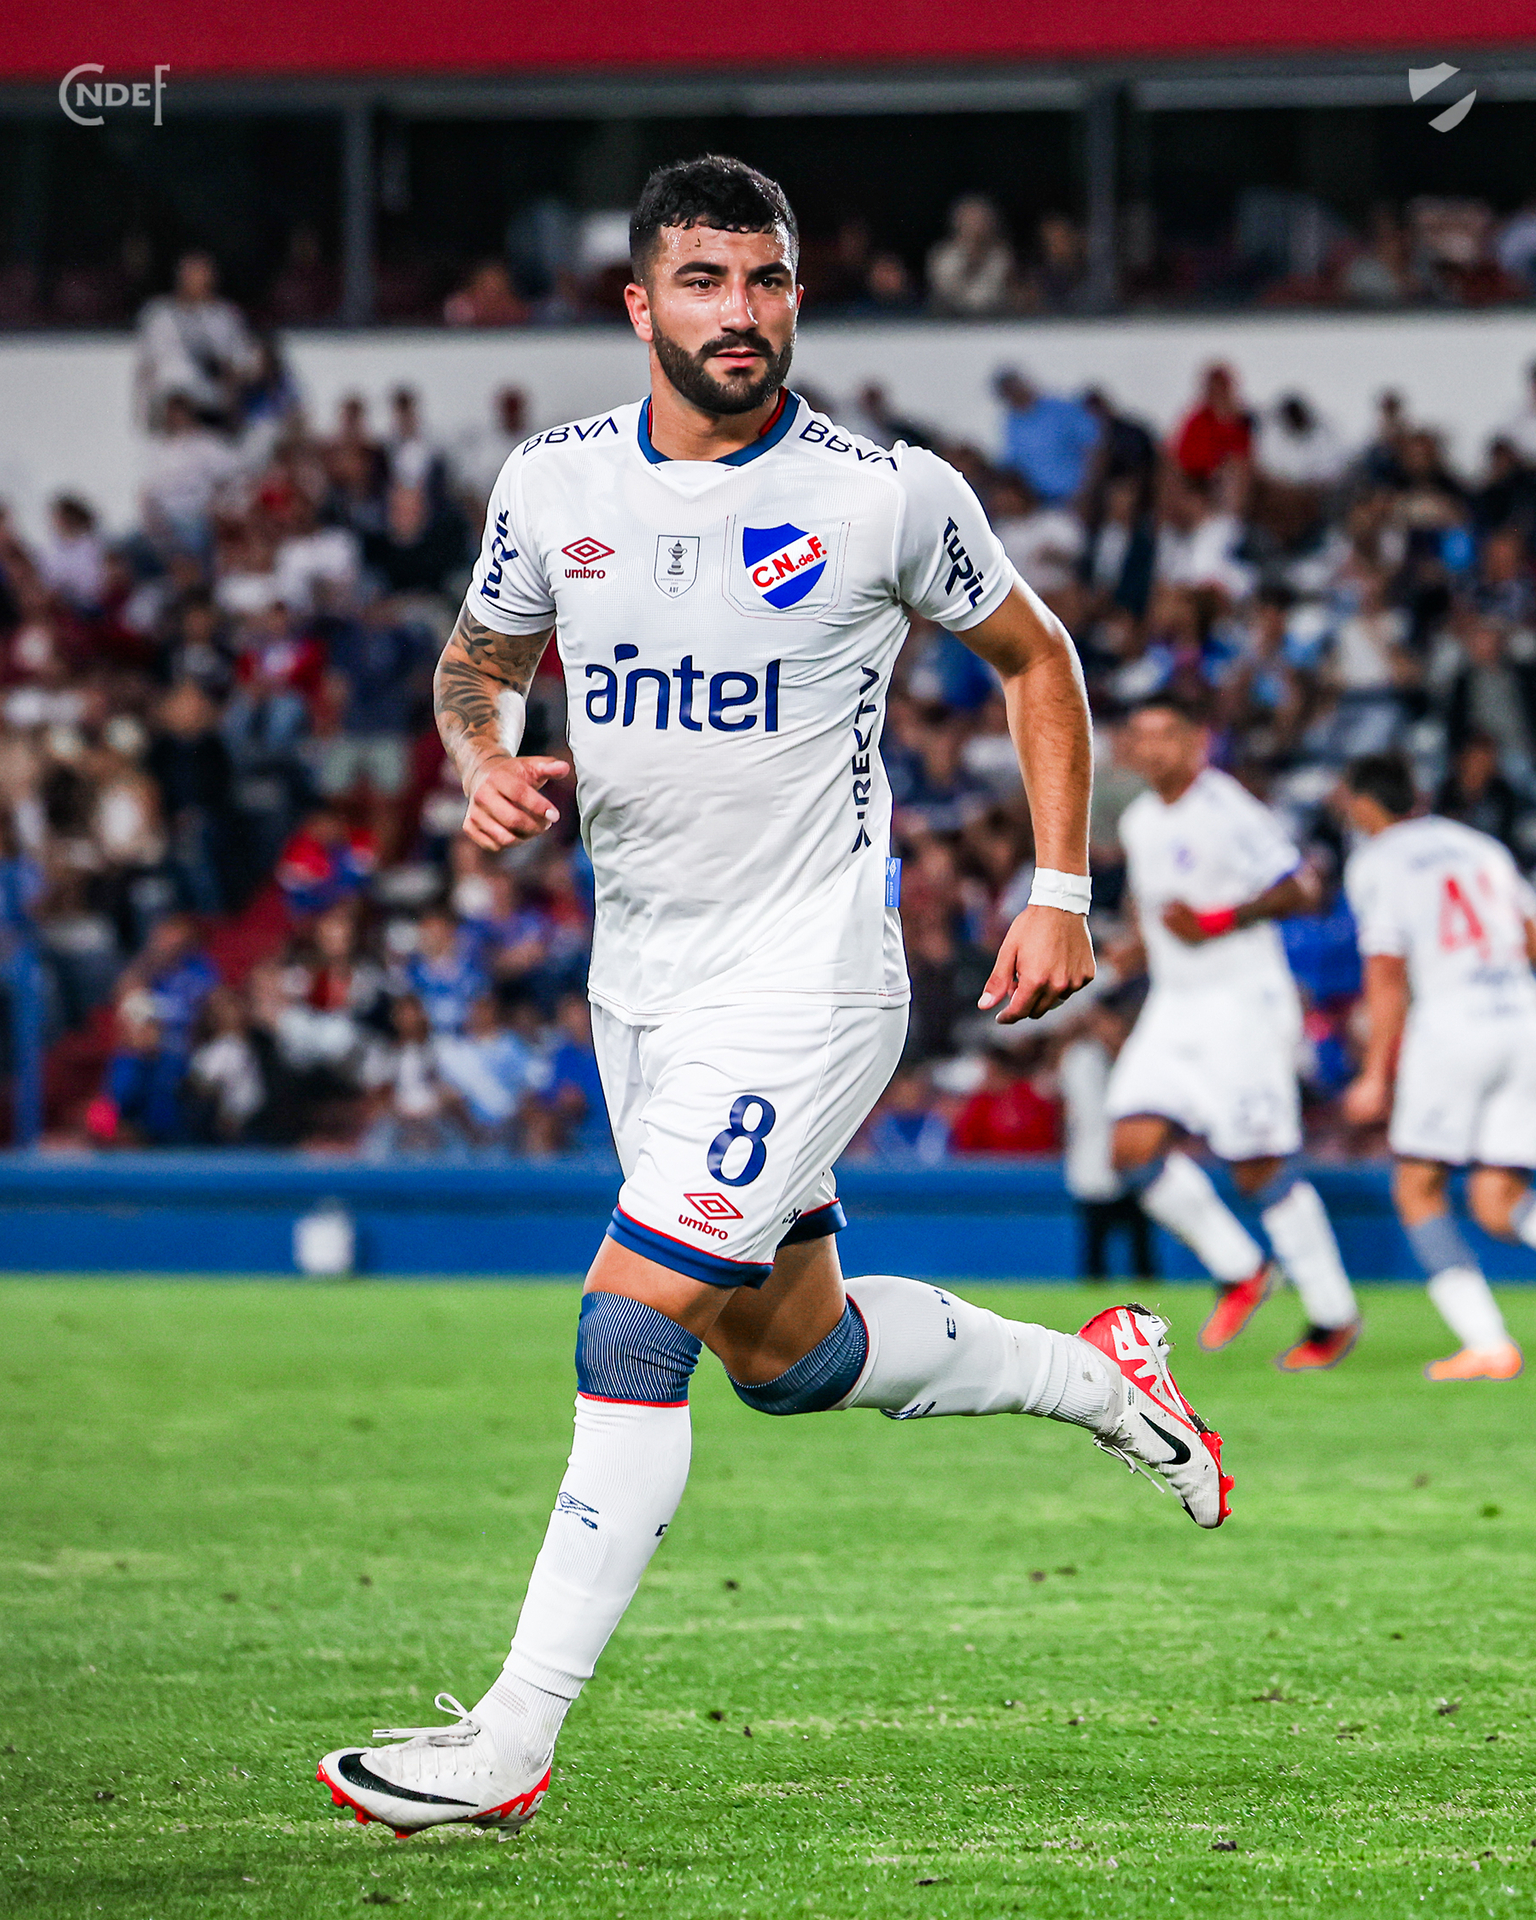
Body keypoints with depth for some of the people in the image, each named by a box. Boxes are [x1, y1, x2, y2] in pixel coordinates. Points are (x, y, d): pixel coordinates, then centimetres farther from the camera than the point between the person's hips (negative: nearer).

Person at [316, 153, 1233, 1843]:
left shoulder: (893, 497, -9)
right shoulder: (554, 482, 1)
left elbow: (1030, 655, 7)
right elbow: (478, 659, 18)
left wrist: (1059, 893, 1)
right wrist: (483, 761, -5)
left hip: (807, 975, -6)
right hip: (640, 978, 6)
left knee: (633, 1325, -16)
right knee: (785, 1353, 17)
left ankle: (510, 1747, -14)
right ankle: (1096, 1376, 42)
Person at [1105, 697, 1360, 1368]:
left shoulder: (1225, 809, -13)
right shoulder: (1139, 821, 13)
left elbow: (1297, 890, -15)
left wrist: (1215, 922, -22)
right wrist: (1139, 950, 11)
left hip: (1243, 1003, -8)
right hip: (1173, 1005, 8)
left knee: (1261, 1168, -7)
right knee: (1135, 1147, -8)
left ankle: (1334, 1315, 8)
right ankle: (1239, 1271, 9)